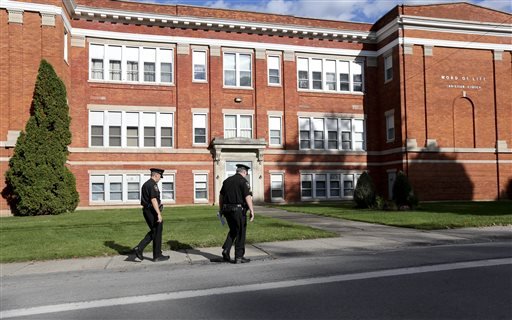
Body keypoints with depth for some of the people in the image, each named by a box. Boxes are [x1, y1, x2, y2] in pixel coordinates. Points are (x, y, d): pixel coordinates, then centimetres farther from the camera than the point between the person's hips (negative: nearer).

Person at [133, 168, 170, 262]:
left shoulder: (145, 184, 16)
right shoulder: (153, 185, -16)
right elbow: (153, 200, -24)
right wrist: (159, 214, -26)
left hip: (146, 211, 10)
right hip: (152, 211, -10)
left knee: (154, 232, 18)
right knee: (157, 233, 1)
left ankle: (139, 248, 6)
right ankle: (157, 256, 9)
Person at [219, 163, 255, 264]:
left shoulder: (227, 180, 12)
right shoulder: (243, 181, -8)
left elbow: (221, 196, 16)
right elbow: (248, 197, -16)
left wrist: (221, 210, 23)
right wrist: (252, 211, -16)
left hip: (226, 209, 6)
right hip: (238, 210, -6)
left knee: (233, 231, 21)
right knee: (240, 233, 4)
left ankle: (226, 250, 6)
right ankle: (239, 257, 8)